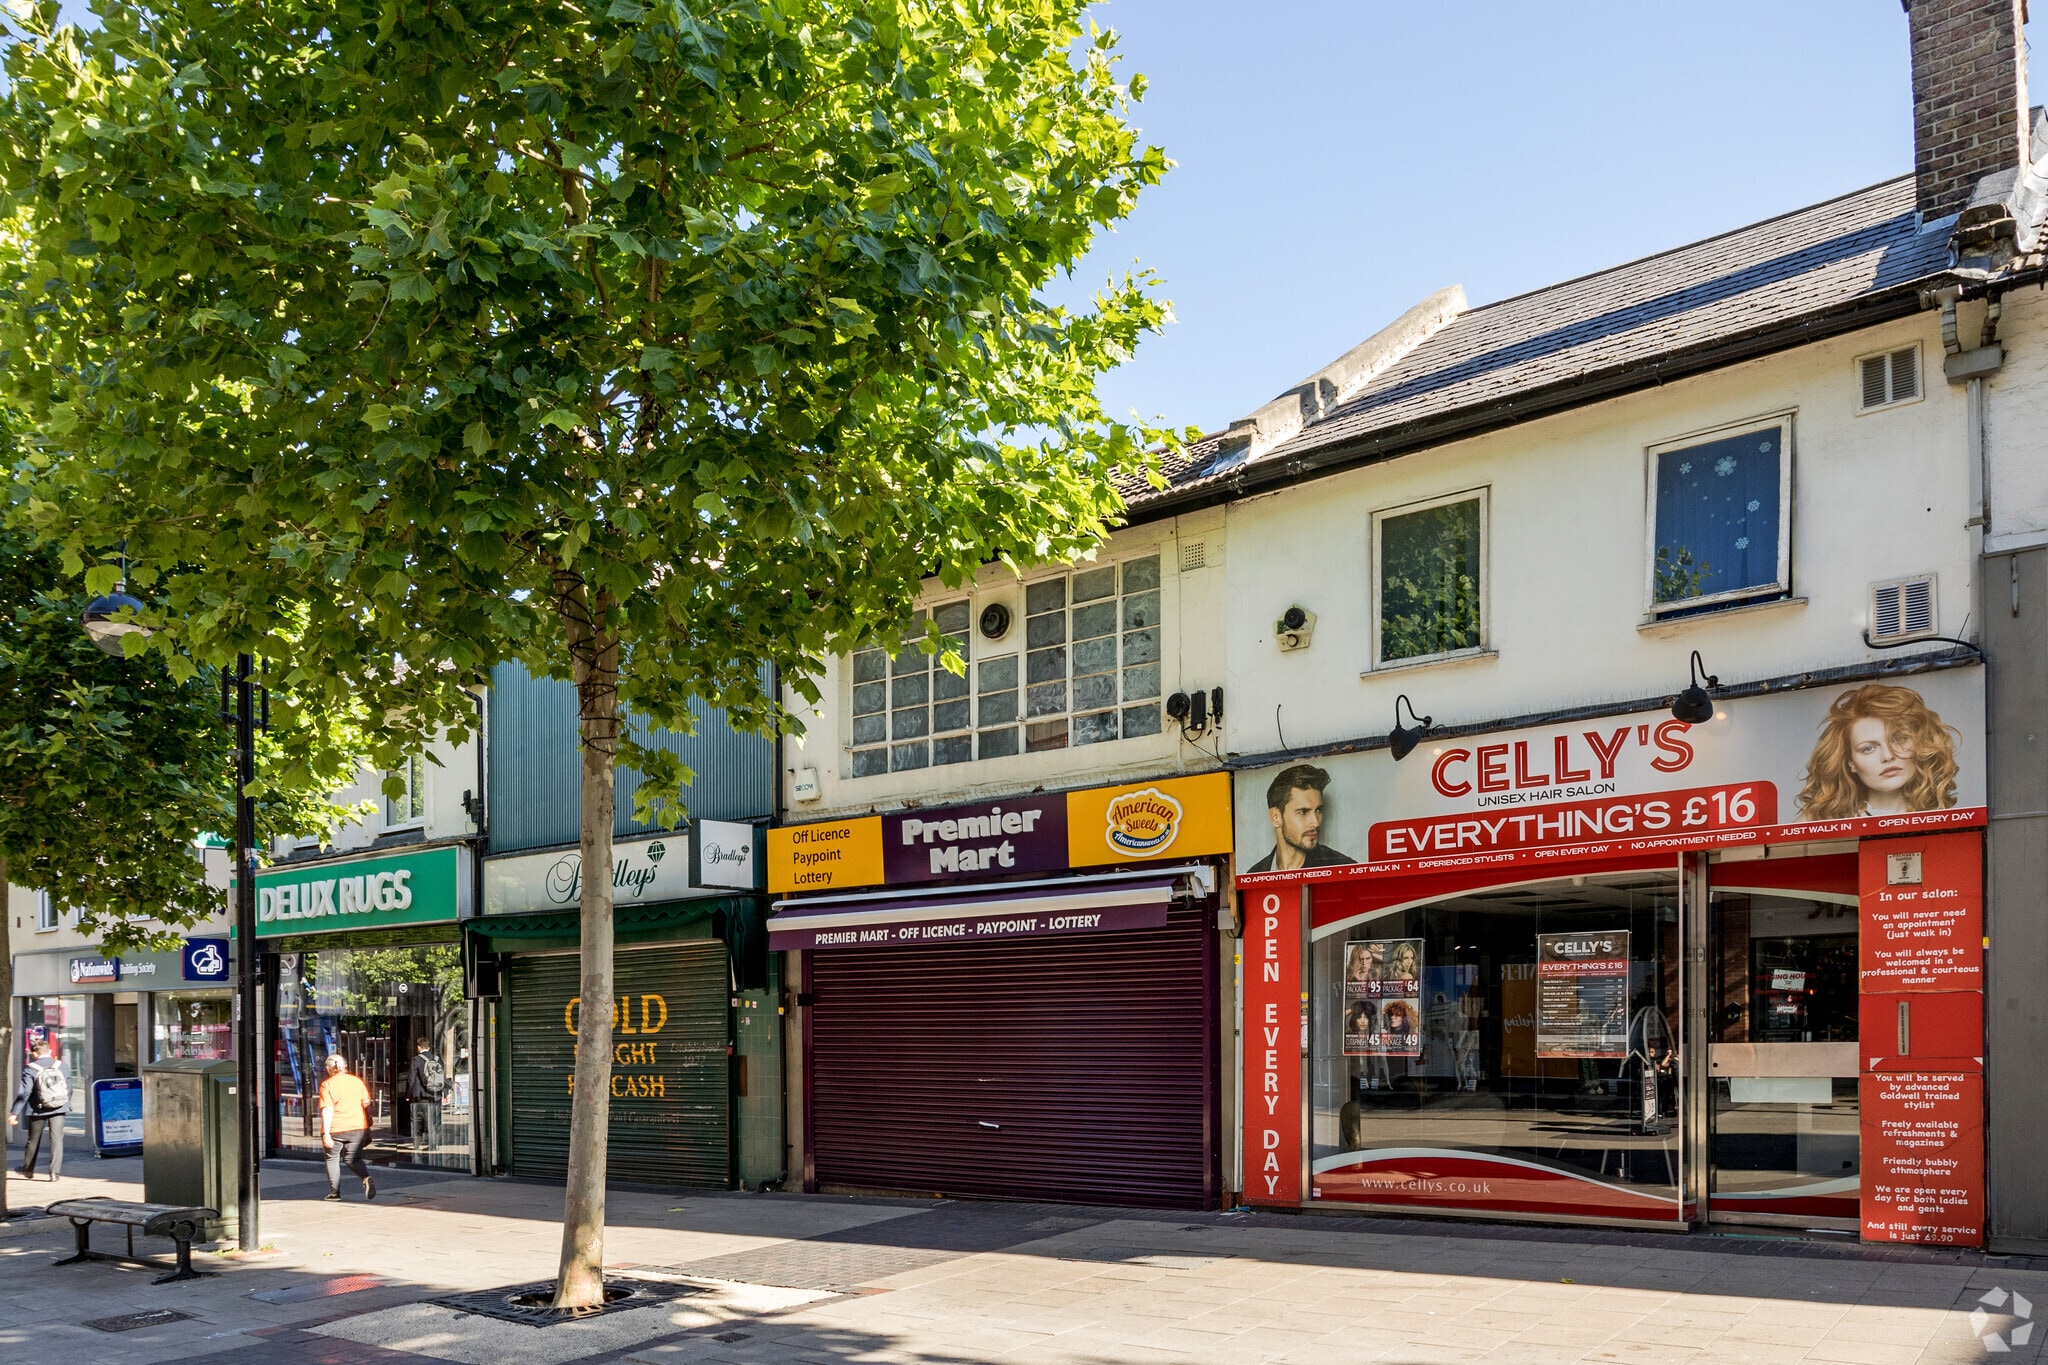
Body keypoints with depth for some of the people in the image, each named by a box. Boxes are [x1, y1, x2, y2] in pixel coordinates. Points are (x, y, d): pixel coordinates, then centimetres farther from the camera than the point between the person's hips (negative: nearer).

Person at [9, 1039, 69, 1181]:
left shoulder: (30, 1069, -9)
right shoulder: (61, 1066, 0)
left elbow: (24, 1092, -14)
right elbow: (69, 1088, 7)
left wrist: (14, 1112, -11)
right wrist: (66, 1104, 22)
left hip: (38, 1111, -1)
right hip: (58, 1110, 1)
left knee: (33, 1140, 16)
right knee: (57, 1139, 1)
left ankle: (28, 1170, 32)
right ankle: (55, 1171, -10)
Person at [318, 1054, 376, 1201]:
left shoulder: (326, 1085, -6)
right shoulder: (357, 1081, 6)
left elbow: (327, 1110, -13)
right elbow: (366, 1105, 7)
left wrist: (326, 1133, -14)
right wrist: (368, 1128, 14)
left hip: (335, 1129, -3)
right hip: (357, 1128, 3)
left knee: (332, 1159, 17)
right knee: (353, 1159, 14)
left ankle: (334, 1192, 16)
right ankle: (366, 1178, -13)